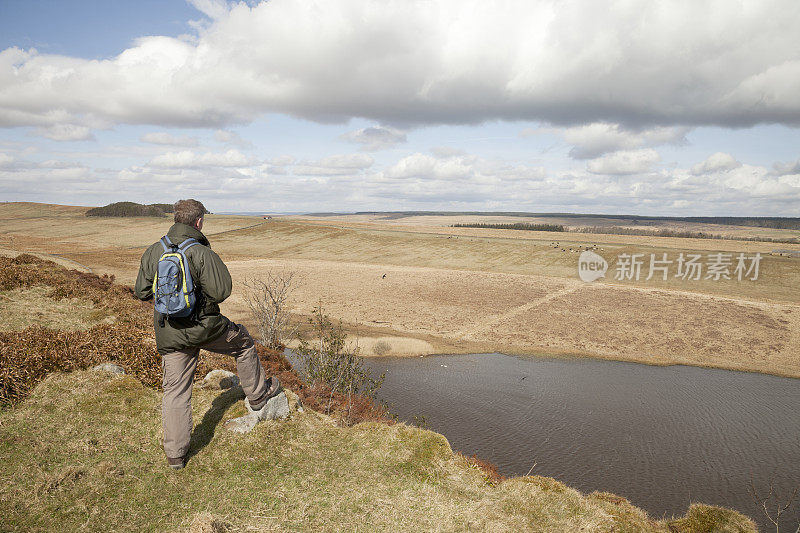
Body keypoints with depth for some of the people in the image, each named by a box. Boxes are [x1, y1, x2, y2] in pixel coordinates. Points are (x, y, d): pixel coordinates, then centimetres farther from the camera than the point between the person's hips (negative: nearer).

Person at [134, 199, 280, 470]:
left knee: (175, 391, 12)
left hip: (169, 335, 5)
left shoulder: (153, 252, 1)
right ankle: (258, 395, 35)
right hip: (205, 327, -4)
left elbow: (141, 292, 8)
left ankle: (174, 453, 19)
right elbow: (220, 292, -19)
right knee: (244, 343, 23)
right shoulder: (201, 253, -17)